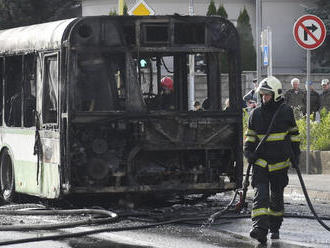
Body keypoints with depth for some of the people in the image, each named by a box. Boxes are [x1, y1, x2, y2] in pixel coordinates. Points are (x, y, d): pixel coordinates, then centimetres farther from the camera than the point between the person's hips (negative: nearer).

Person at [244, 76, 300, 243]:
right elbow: (250, 136, 13)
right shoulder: (256, 114, 4)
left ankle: (275, 228, 26)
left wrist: (295, 154, 5)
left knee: (277, 197, 11)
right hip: (260, 162, 0)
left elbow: (293, 134, 10)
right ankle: (260, 229, -25)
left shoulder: (286, 112, 1)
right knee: (260, 194, -15)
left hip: (280, 162, 0)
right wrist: (248, 151, -3)